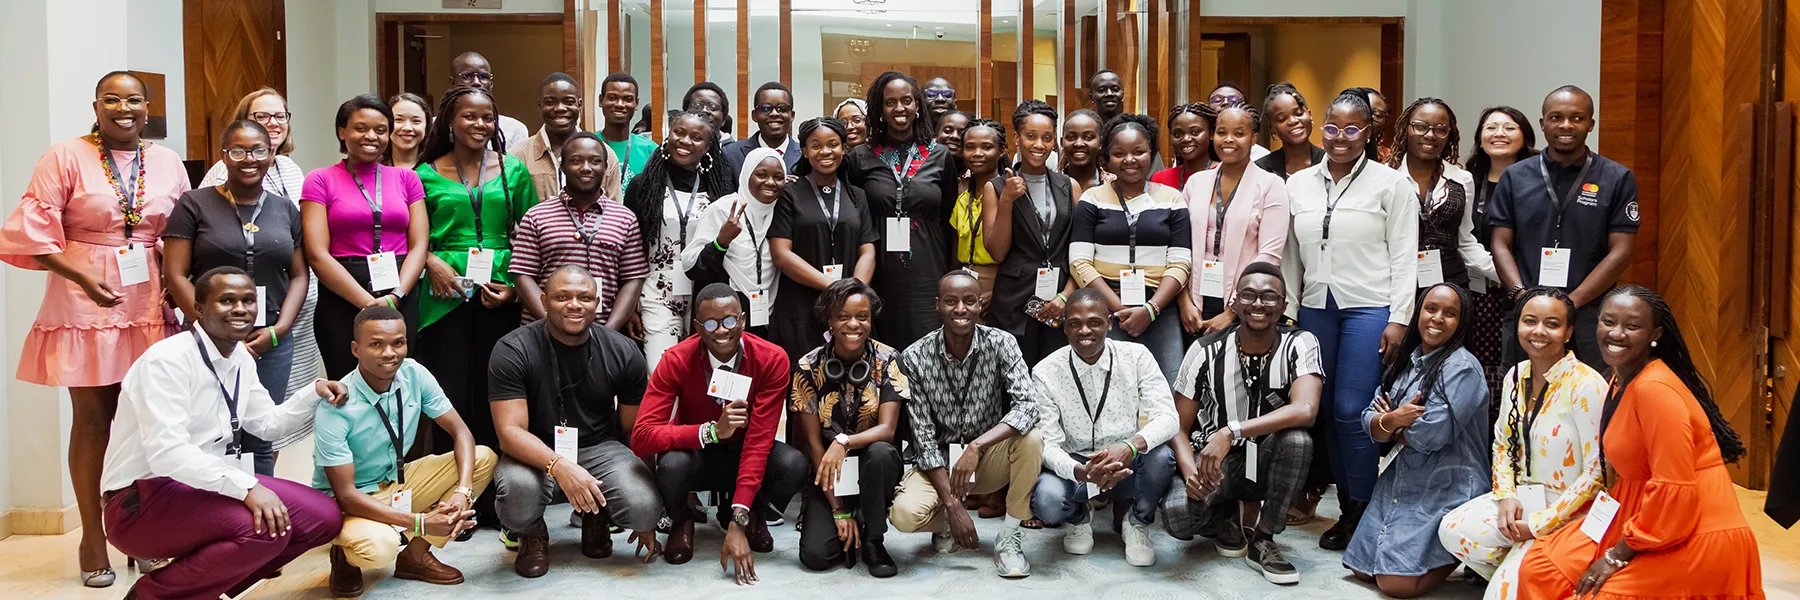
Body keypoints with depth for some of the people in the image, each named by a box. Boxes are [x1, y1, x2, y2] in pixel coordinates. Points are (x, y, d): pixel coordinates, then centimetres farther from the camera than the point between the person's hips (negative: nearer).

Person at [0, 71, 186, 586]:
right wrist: (84, 278, -15)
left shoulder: (168, 163, 9)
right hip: (86, 305, -3)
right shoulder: (66, 157, -1)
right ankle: (92, 538, 12)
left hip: (151, 306, 3)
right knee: (92, 418, 3)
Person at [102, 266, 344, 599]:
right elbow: (167, 453, -28)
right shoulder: (167, 360, -19)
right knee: (264, 529, -31)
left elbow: (267, 424, 21)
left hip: (207, 486, 9)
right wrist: (246, 487, -35)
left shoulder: (241, 358, 8)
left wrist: (314, 392, 4)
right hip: (144, 498, -9)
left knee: (323, 517, -2)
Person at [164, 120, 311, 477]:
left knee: (261, 442, 6)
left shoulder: (285, 209, 12)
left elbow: (299, 276, 11)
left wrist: (277, 330, -4)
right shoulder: (195, 204, 2)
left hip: (272, 342, 3)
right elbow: (175, 275, -3)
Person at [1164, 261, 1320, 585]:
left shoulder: (1300, 344, -12)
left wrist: (1231, 432, -39)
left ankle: (1263, 540, -11)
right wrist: (1191, 471, -29)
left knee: (1297, 439, -35)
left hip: (1268, 460, 0)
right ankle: (1227, 519, 9)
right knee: (1176, 514, -31)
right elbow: (1179, 427, -7)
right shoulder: (1206, 351, -11)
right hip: (1213, 460, 0)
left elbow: (1305, 410, -31)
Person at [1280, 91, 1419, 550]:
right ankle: (1345, 506, 15)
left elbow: (1404, 256, -1)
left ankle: (1360, 512, 4)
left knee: (1352, 410, -9)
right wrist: (1286, 312, 10)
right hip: (1316, 307, 4)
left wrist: (1398, 320, -7)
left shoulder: (1391, 184, 2)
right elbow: (1290, 256, 15)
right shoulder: (1299, 184, 12)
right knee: (1326, 410, 4)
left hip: (1369, 306, -4)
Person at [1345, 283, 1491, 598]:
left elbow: (1431, 434, -22)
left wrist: (1391, 423, -2)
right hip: (1399, 483, 8)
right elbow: (1370, 423, 4)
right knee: (1363, 571, 7)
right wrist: (1394, 419, -19)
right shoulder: (1404, 362, 10)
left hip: (1446, 489, -8)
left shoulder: (1462, 368, -13)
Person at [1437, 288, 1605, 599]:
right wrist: (1505, 496, -4)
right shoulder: (1516, 376, 3)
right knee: (1453, 529, -17)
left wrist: (1539, 525, -16)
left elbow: (1596, 474, -17)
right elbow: (1502, 444, 15)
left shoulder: (1586, 386, -18)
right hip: (1522, 498, 7)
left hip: (1567, 512, -7)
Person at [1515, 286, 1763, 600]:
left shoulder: (1655, 390, -20)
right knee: (1540, 570, 5)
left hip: (1695, 541, -9)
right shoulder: (1622, 380, 8)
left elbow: (1675, 492, -23)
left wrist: (1618, 555, -16)